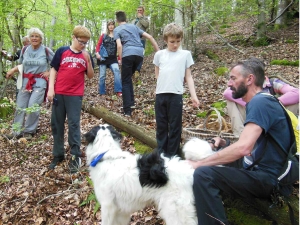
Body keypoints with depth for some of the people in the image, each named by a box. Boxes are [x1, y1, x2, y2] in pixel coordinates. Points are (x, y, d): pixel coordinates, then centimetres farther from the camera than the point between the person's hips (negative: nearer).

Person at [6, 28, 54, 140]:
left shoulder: (46, 50, -3)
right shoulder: (25, 50, 7)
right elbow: (21, 64, 16)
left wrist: (49, 72, -5)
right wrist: (13, 70, -1)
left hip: (39, 82, -4)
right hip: (25, 81, 4)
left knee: (33, 106, -13)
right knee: (20, 106, 3)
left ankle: (29, 130, 6)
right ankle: (17, 131, 13)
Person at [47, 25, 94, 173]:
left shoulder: (86, 56, 5)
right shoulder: (62, 51, 2)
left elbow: (90, 76, 4)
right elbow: (53, 70, 4)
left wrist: (88, 60, -10)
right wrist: (51, 89, -4)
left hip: (75, 95, -1)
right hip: (58, 93, 1)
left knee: (74, 124, -3)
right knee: (56, 124, 7)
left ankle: (75, 157, 3)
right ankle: (58, 155, 19)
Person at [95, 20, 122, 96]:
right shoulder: (103, 36, 8)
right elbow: (98, 45, 4)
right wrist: (97, 53, -14)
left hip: (113, 58, -1)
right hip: (103, 58, 1)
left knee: (117, 71, -23)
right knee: (102, 75, 2)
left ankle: (119, 91, -24)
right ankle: (102, 93, 14)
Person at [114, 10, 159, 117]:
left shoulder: (117, 30, 12)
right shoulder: (134, 26, 26)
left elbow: (119, 45, -6)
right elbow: (150, 37, 19)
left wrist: (120, 59, 3)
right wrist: (158, 51, 19)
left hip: (128, 54, -5)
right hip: (139, 54, 5)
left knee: (125, 82, 3)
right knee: (128, 77, 26)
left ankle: (127, 111, -3)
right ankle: (131, 102, 22)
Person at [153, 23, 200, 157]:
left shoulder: (185, 54, 6)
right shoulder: (159, 54, 9)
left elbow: (188, 77, 7)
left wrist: (193, 95, -2)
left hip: (176, 95, -2)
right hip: (160, 94, 2)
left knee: (174, 127, 4)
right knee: (161, 126, 10)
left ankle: (171, 155, 15)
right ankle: (161, 153, 23)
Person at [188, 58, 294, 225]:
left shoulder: (260, 102, -17)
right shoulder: (259, 102, 15)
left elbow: (243, 148, -29)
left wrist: (199, 163, -22)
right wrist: (225, 145, 2)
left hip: (266, 178, -11)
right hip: (259, 172, 11)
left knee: (203, 174, -30)